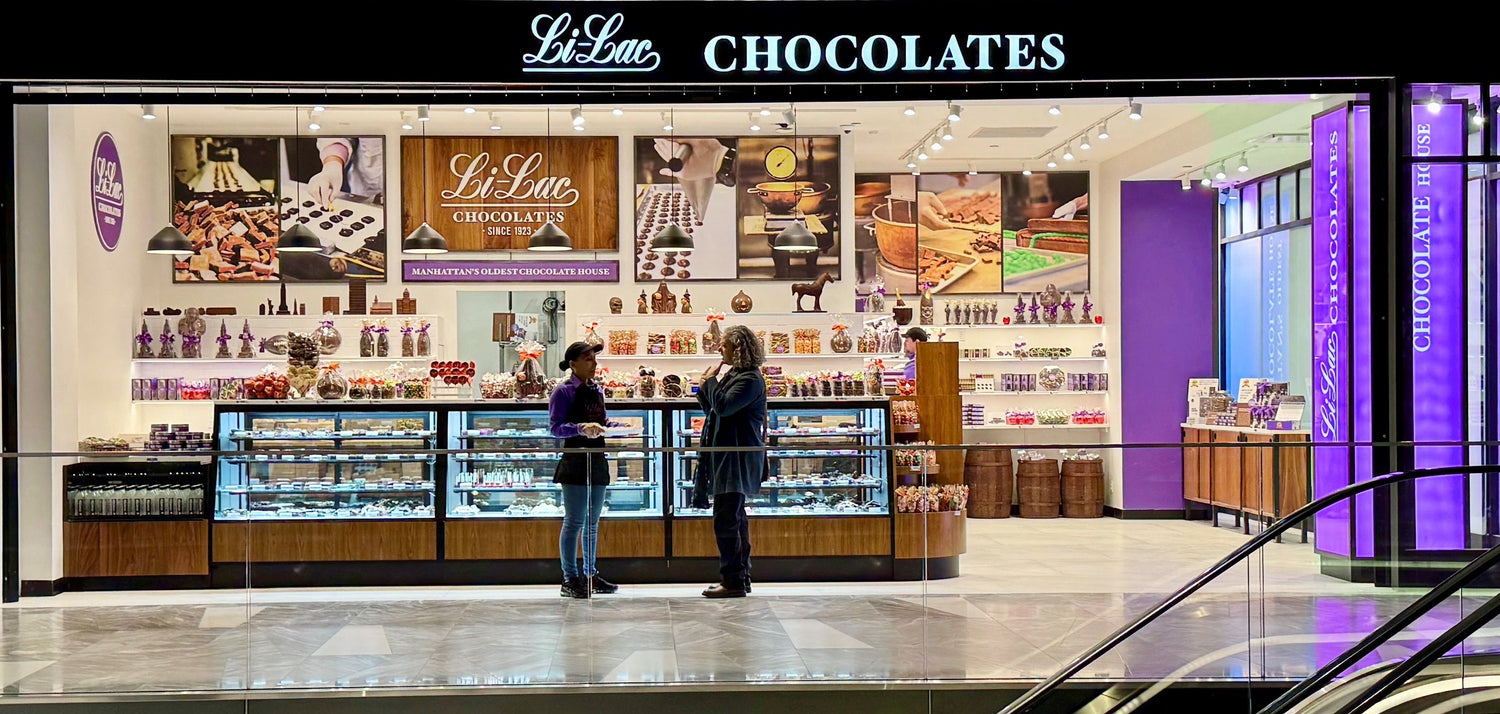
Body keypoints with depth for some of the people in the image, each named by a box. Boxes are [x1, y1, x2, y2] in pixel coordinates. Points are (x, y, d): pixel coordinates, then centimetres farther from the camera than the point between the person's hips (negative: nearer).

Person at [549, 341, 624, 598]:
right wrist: (581, 429, -27)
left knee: (593, 521, 13)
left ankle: (590, 575, 21)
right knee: (574, 521, -5)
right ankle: (570, 578, 0)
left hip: (597, 460, 8)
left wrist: (619, 426, 4)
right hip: (575, 460, -8)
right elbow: (556, 427, -13)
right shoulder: (564, 391, -8)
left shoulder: (597, 389, 13)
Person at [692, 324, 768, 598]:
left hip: (737, 460, -11)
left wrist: (712, 380, -10)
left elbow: (722, 406, -25)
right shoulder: (733, 374, 18)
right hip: (727, 460, 11)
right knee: (736, 519, 14)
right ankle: (740, 578, 20)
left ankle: (733, 581, -9)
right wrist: (705, 386, 6)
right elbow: (711, 409, 22)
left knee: (726, 520, -11)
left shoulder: (750, 379, -13)